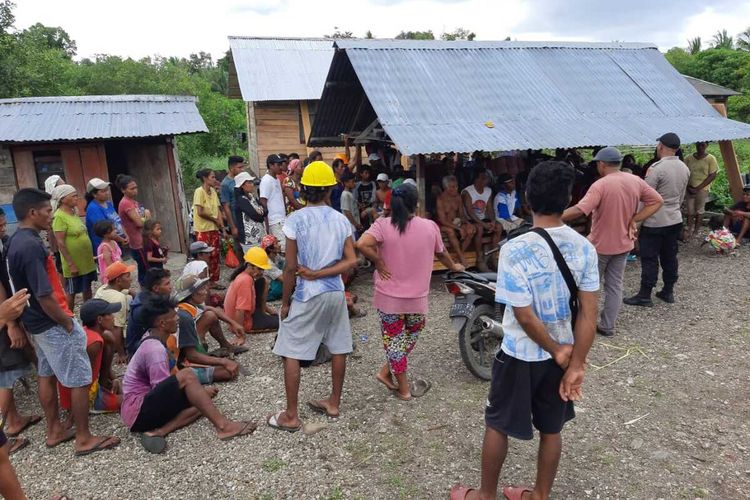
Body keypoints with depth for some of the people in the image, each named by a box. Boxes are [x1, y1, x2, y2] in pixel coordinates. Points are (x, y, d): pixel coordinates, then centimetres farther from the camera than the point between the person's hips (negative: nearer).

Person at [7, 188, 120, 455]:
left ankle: (55, 431, 32)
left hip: (37, 323, 10)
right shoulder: (30, 245, -26)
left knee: (47, 376, 19)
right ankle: (84, 438, 10)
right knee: (81, 379, 0)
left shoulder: (17, 241, 6)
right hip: (53, 324, -10)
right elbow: (44, 296, -27)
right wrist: (67, 323, -15)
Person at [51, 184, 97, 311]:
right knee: (71, 292, 4)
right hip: (74, 263, -8)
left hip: (86, 260, 8)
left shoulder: (74, 212, 8)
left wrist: (91, 256, 16)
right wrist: (71, 264, -21)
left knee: (87, 288, 17)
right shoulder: (59, 216, -17)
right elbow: (60, 243, -20)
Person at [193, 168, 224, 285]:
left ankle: (213, 281, 20)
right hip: (203, 229, -7)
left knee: (215, 256, 9)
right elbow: (200, 212, -18)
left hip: (214, 228, 7)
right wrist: (214, 220, -7)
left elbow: (218, 210, 8)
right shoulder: (199, 191, -12)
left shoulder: (213, 191, 9)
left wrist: (222, 227, 2)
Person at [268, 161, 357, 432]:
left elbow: (291, 267, -11)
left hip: (306, 296, -5)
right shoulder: (341, 220, 1)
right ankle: (334, 402, 31)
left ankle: (291, 416, 13)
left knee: (291, 354, 6)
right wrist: (318, 274, -7)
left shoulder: (296, 219, -11)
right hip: (336, 292, 5)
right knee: (338, 349, 16)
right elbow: (351, 261, -5)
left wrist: (285, 302, -1)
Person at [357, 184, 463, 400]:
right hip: (417, 297, 1)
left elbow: (362, 244, -27)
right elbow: (441, 253, 11)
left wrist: (379, 261, -11)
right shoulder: (430, 227, -4)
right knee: (412, 334, 25)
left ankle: (403, 388, 24)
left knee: (393, 339, 15)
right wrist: (453, 266, 31)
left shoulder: (383, 224, -10)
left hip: (389, 296, -1)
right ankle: (387, 371, 26)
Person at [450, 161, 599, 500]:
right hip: (564, 352, 5)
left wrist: (558, 352, -7)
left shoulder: (514, 250, -25)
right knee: (551, 428, 21)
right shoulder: (584, 248, -10)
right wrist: (576, 365, -6)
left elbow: (525, 317, -22)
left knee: (497, 425, 16)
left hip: (521, 356, -5)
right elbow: (588, 314, -10)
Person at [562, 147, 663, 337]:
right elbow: (657, 201, 4)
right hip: (623, 243, 6)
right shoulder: (636, 181, -1)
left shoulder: (600, 185, -22)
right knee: (615, 285, 12)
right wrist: (634, 220, -1)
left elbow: (579, 211, -32)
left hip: (600, 244, -6)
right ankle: (607, 326, 20)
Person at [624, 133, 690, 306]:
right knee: (670, 257, 15)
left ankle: (644, 296, 6)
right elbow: (681, 196, 15)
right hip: (675, 220, 8)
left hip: (654, 222, -7)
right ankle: (668, 292, 24)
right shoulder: (685, 168, 6)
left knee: (650, 259, -1)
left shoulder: (657, 168, -19)